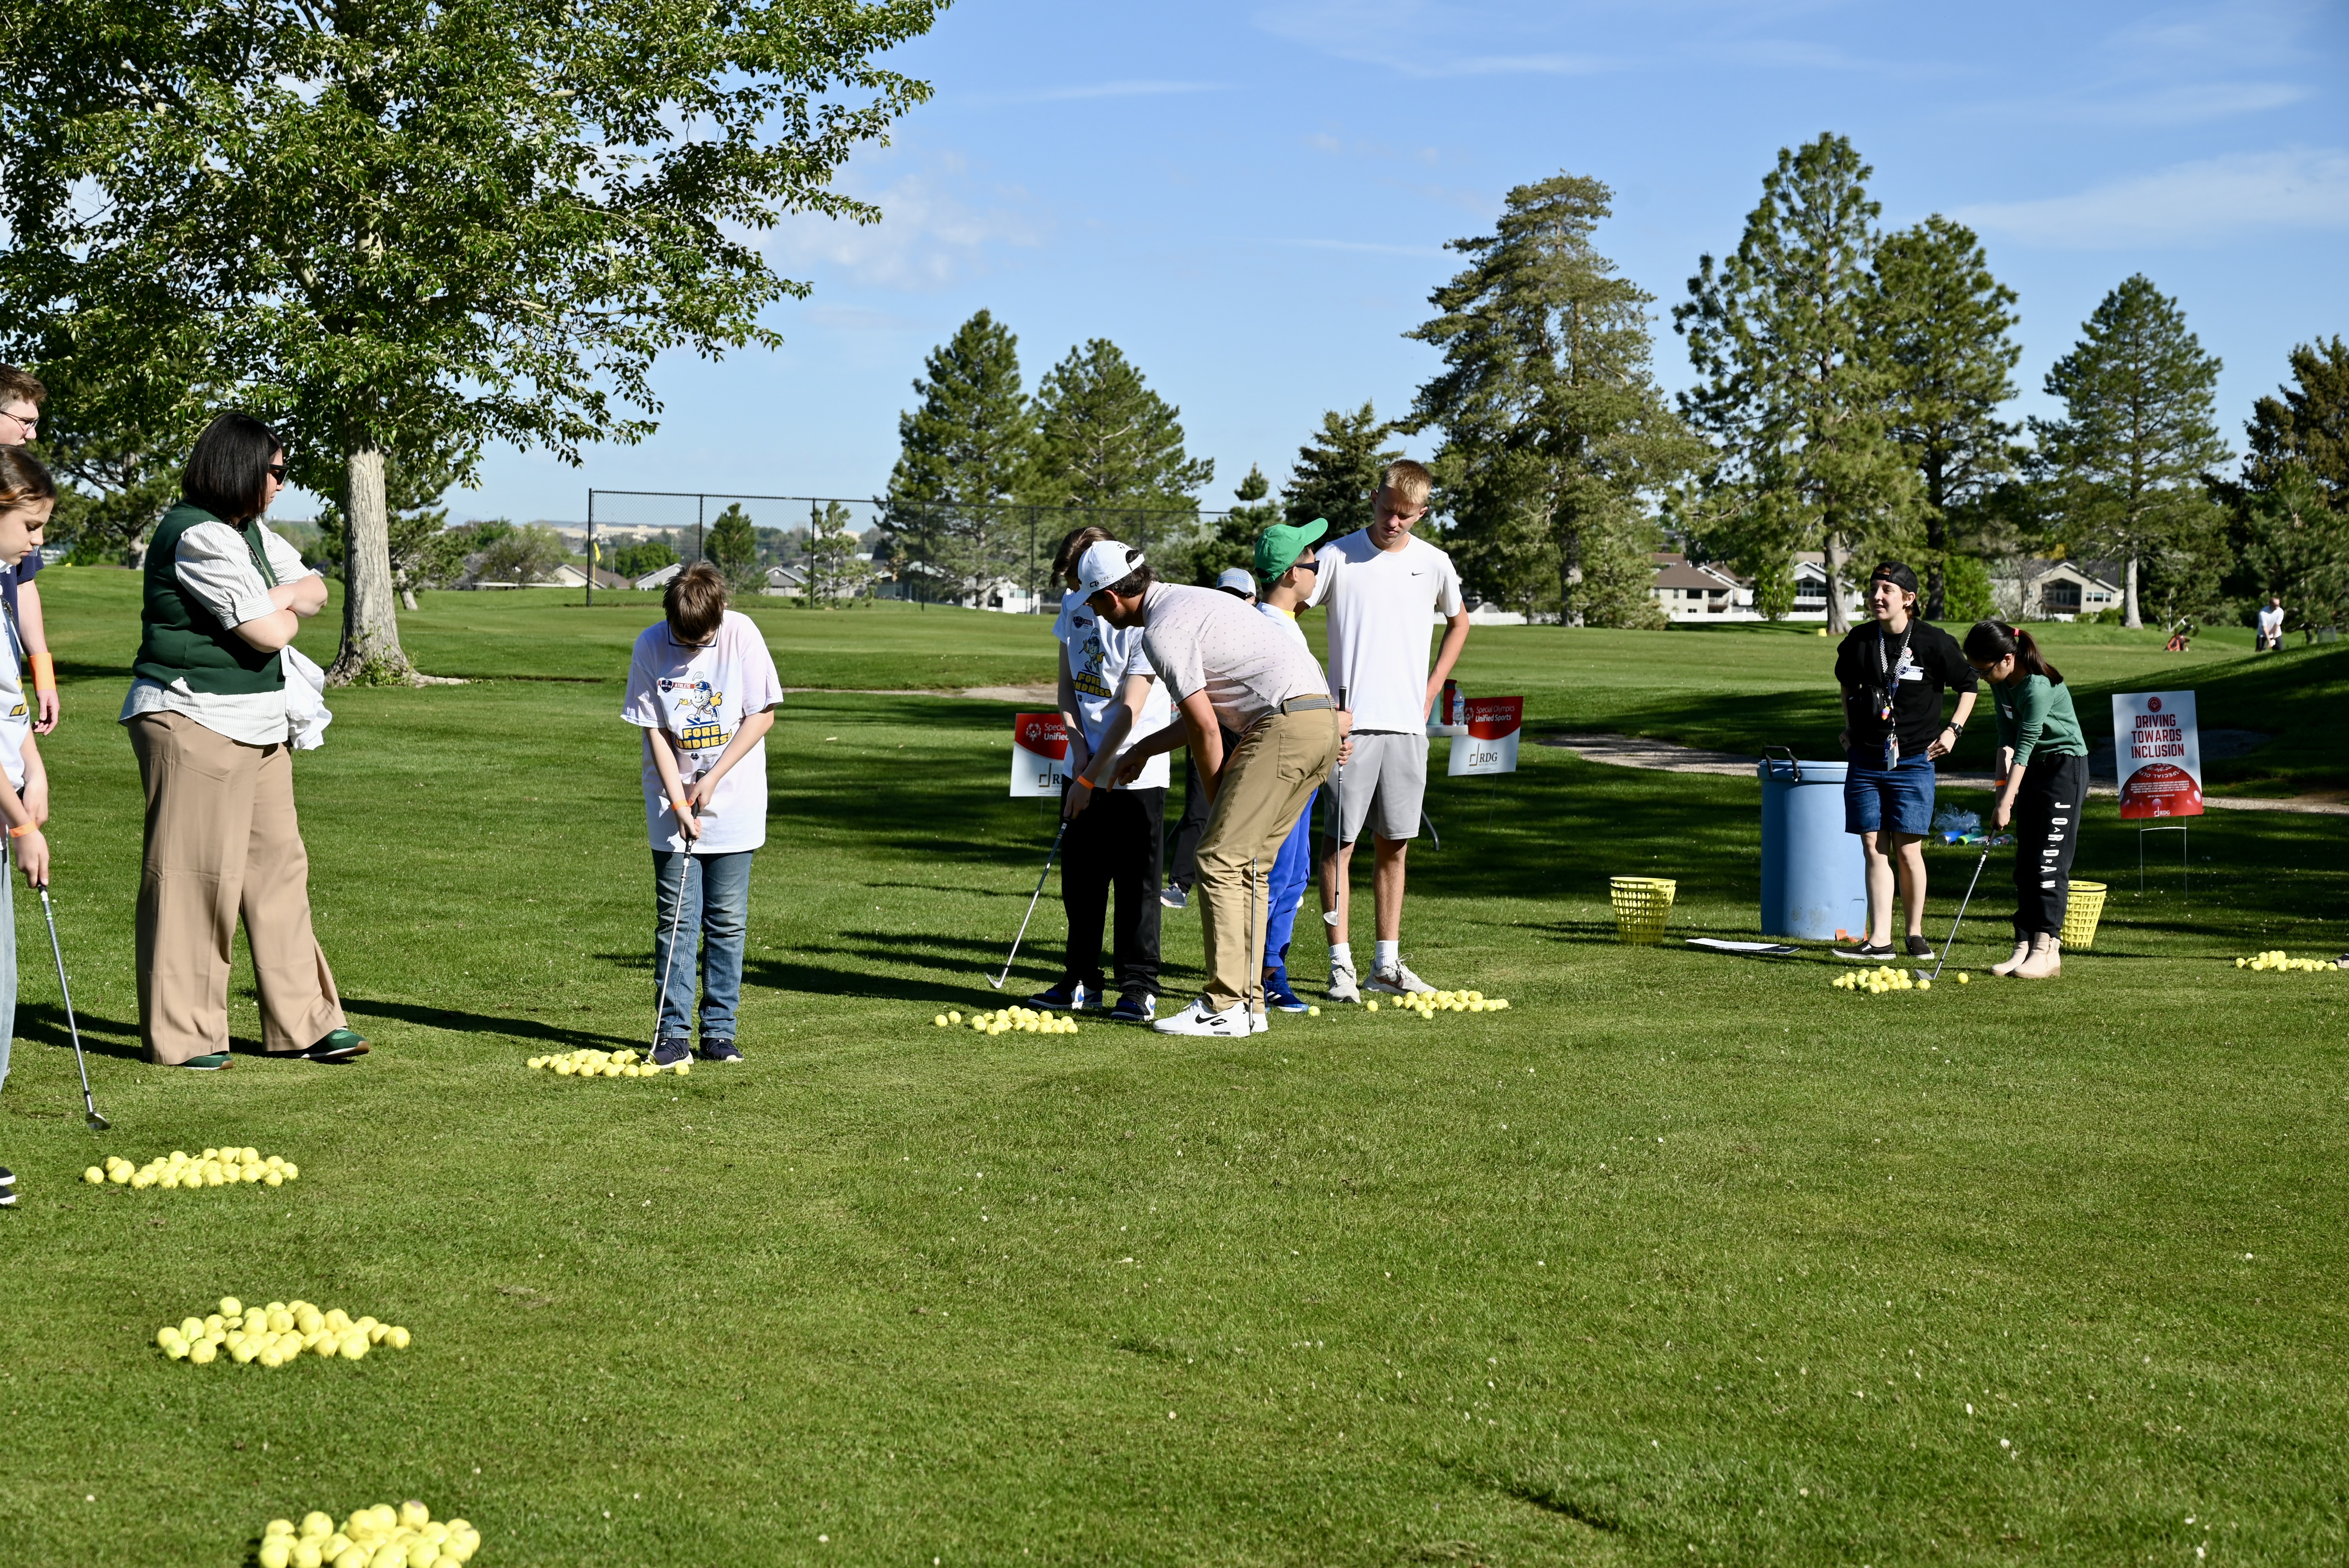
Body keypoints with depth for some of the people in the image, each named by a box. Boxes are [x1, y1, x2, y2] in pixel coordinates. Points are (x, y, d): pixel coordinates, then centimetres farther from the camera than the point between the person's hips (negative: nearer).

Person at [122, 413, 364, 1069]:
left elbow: (314, 590, 15)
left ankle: (304, 1021, 15)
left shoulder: (251, 532, 15)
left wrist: (267, 603, -5)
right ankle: (182, 1036, 3)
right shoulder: (198, 536, -16)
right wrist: (287, 611, 4)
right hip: (195, 725, -10)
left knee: (278, 867, 10)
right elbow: (269, 633, -19)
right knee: (194, 877, -4)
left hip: (257, 728, 10)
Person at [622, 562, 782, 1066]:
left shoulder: (742, 635, -10)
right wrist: (679, 799, -13)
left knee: (727, 922, 3)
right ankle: (673, 1032, 5)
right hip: (672, 802, 0)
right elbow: (653, 729, -4)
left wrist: (712, 780, -11)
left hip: (734, 802, 0)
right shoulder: (651, 646, -8)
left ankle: (720, 1031, 10)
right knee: (675, 921, -1)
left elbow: (763, 716, -7)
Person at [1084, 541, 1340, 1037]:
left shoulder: (1162, 629, -9)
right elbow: (1208, 714, 28)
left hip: (1284, 726, -10)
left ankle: (1225, 1007, -10)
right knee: (1249, 863, 13)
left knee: (1220, 860, -8)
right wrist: (1143, 750, 36)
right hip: (1321, 721, 10)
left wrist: (1218, 804, 4)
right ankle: (1247, 1002, 13)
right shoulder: (1188, 602, 23)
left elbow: (1206, 728, -9)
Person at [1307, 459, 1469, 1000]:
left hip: (1407, 725, 3)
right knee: (1341, 841, -4)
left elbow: (1459, 623, 24)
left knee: (1394, 844, 9)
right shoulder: (1337, 557, -4)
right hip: (1351, 721, -3)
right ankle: (1341, 963, 0)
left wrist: (1432, 690, 13)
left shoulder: (1434, 564, 7)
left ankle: (1387, 963, 16)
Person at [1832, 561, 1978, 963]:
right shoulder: (1859, 641, 4)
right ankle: (1880, 940, -4)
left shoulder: (1934, 642, -7)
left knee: (1907, 851, -2)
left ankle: (1915, 933, 15)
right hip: (1865, 761, 3)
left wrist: (1953, 729, 3)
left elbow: (1968, 685, 8)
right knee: (1874, 849, -2)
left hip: (1912, 763, -3)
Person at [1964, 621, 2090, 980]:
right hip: (2032, 770, 9)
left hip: (2065, 766, -9)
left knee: (2050, 861, -10)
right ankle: (2025, 947, 7)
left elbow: (2025, 746, -24)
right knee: (2025, 862, 5)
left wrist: (2006, 802, -23)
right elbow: (2008, 739, 3)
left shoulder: (2038, 687, -26)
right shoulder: (2000, 683, 0)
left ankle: (2048, 950, -8)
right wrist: (2003, 787, -9)